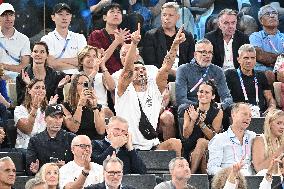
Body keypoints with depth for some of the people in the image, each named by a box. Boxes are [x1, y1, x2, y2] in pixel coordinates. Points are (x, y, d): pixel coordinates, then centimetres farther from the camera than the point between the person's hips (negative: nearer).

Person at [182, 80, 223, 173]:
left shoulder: (217, 112, 2)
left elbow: (213, 137, -7)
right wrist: (193, 121, -18)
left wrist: (201, 123, -22)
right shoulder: (189, 111, 8)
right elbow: (186, 135, 0)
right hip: (191, 150, 1)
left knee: (201, 142, -33)